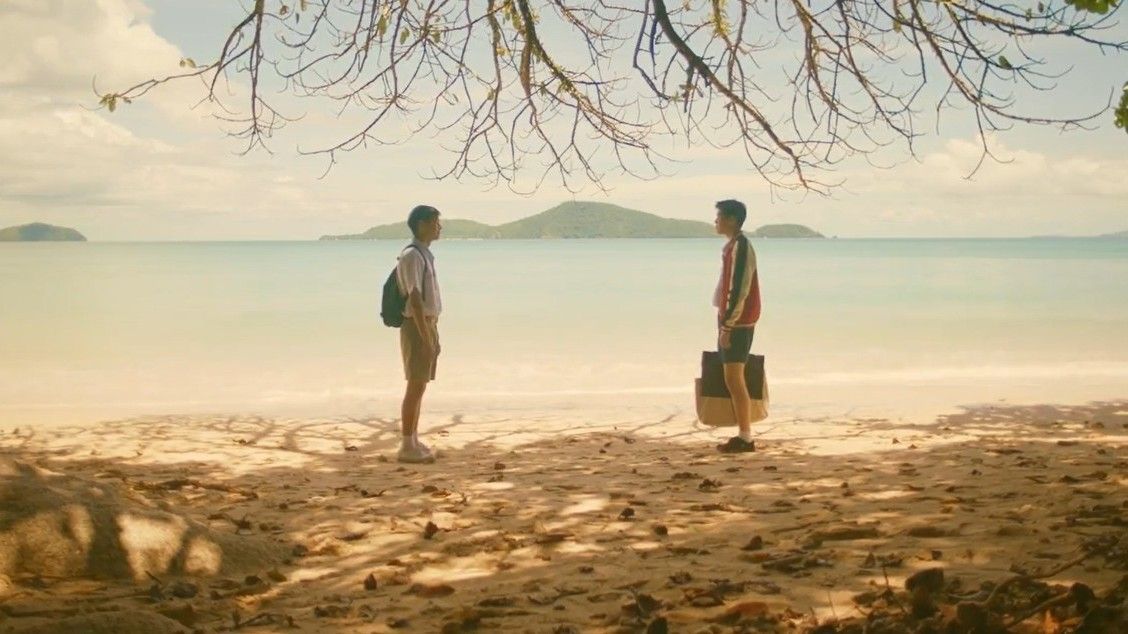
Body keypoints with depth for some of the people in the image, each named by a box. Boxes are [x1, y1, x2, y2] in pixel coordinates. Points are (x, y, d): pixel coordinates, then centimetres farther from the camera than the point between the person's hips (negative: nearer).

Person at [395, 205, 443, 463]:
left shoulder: (425, 255, 15)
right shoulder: (412, 256, -15)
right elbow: (414, 299, -20)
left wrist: (434, 336, 18)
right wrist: (426, 338, -22)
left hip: (428, 326, 9)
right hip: (417, 327, -9)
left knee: (420, 386, 11)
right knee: (416, 386, -8)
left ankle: (414, 441, 17)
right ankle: (407, 446, -5)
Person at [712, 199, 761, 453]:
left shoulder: (739, 246, -15)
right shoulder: (734, 245, 15)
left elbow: (739, 290, -20)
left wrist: (727, 326, -20)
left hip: (736, 324, -10)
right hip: (734, 322, 10)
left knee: (734, 380, -7)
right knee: (734, 380, 11)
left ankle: (745, 438, -3)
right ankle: (744, 435, 15)